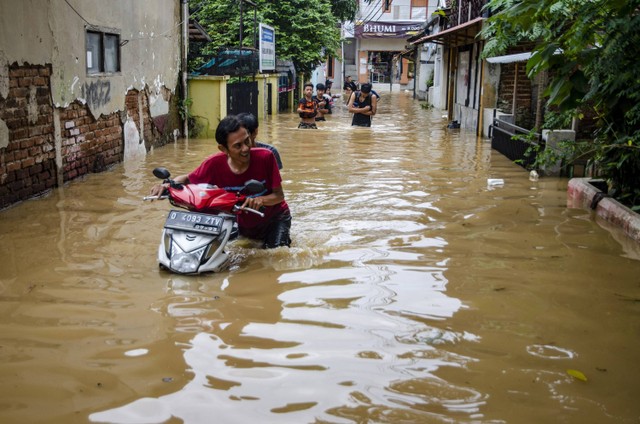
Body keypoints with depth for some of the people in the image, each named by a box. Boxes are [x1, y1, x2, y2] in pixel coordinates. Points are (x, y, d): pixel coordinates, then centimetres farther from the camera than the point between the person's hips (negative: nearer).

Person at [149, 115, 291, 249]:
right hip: (244, 224, 3)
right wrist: (167, 185, -28)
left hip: (275, 217, -2)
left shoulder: (265, 157, -28)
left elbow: (279, 195, -19)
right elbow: (187, 179, -7)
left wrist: (262, 200, -41)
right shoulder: (215, 164, -24)